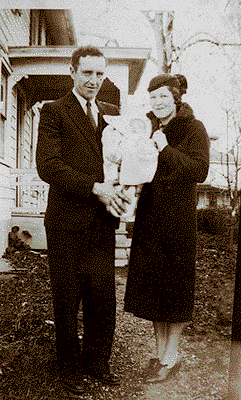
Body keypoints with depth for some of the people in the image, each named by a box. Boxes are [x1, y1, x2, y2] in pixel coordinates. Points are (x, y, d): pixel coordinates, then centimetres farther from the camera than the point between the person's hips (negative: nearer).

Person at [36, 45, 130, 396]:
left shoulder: (112, 113, 16)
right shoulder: (54, 111, 0)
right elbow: (48, 166, -11)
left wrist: (121, 190, -4)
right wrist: (94, 188, -18)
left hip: (102, 223, 4)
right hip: (68, 222, -4)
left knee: (103, 298, 8)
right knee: (67, 299, 9)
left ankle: (96, 360, 30)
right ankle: (69, 366, 28)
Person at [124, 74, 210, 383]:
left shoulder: (193, 128, -4)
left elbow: (200, 171, -14)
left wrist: (167, 150, -21)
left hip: (178, 217, -5)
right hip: (149, 216, 6)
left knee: (175, 285, 4)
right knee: (151, 283, 10)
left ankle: (171, 356, 20)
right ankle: (160, 351, 26)